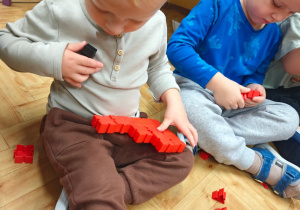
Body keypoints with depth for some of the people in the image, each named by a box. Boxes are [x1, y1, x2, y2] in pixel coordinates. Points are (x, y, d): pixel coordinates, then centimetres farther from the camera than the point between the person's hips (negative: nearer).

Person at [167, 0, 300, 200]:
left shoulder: (273, 34, 4)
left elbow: (257, 73, 14)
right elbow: (176, 46, -23)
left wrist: (253, 86, -12)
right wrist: (217, 82, -32)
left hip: (233, 102, 6)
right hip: (196, 86, -5)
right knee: (190, 106, -39)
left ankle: (203, 136, -23)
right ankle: (261, 164, -20)